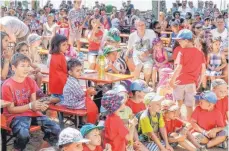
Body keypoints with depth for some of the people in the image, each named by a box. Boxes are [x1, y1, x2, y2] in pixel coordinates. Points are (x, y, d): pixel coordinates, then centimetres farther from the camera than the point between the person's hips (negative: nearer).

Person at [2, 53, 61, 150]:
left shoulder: (30, 82, 5)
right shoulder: (7, 85, -13)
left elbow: (33, 103, 5)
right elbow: (11, 109, -12)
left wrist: (40, 105, -19)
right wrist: (30, 106, -23)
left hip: (31, 113, 6)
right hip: (15, 115, -6)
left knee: (56, 129, -11)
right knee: (23, 134, -38)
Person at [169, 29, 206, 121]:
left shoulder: (182, 52, -10)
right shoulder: (200, 53, 4)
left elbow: (179, 68, -18)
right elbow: (203, 69, 2)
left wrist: (172, 80, -13)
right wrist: (199, 82, 11)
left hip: (181, 81, -3)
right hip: (192, 82, 3)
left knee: (178, 102, 17)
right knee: (190, 105, 10)